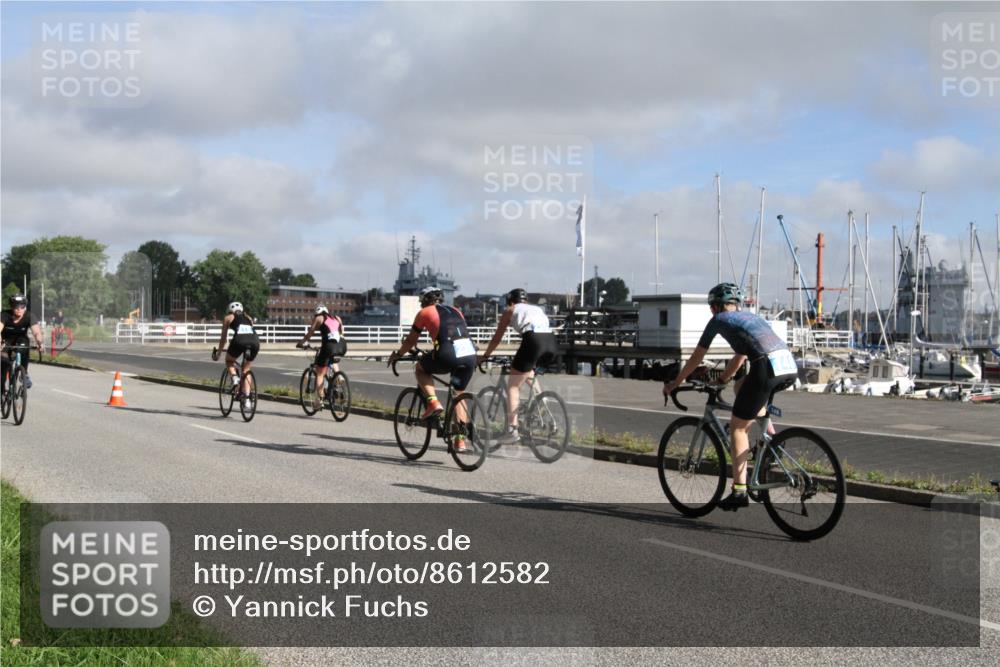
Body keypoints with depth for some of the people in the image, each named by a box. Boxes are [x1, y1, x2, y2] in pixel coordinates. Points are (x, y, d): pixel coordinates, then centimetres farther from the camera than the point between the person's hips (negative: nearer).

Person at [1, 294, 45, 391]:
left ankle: (25, 373, -8)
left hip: (20, 339, 0)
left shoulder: (29, 317, -23)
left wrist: (39, 343, -54)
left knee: (24, 349, -30)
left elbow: (36, 332, -34)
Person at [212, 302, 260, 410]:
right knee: (246, 370, 21)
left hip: (240, 340, -3)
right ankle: (246, 397, 8)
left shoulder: (228, 318, 26)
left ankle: (234, 377, -1)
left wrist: (218, 353, 42)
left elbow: (223, 338, 31)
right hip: (255, 341, 3)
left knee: (229, 361, 27)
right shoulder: (248, 318, 35)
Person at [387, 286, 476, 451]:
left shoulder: (425, 312, 16)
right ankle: (461, 440, 17)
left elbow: (411, 341, 22)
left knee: (420, 369, 25)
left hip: (448, 355, -5)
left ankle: (433, 402, 4)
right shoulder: (455, 311, 28)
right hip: (470, 354, 5)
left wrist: (397, 355, 40)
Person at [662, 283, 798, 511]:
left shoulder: (719, 319, 16)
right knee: (742, 386, 33)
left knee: (737, 427, 7)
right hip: (791, 366, 7)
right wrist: (721, 380, 55)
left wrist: (675, 383, 34)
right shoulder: (750, 317, 34)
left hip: (768, 367, -7)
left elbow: (696, 358, 23)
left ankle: (739, 491, 6)